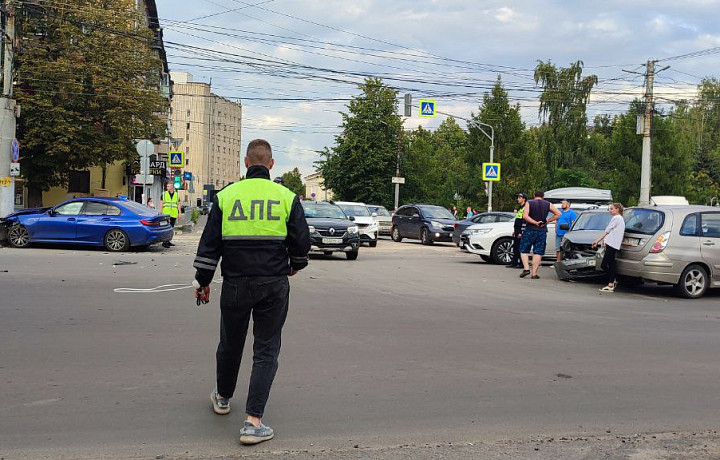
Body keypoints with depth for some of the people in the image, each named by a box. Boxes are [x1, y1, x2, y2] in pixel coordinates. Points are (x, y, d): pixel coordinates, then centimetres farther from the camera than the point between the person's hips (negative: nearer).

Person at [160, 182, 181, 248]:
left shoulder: (177, 195, 11)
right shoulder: (164, 194, 5)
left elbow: (178, 204, 13)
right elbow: (161, 204, 5)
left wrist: (180, 213, 6)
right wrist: (160, 213, -2)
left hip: (174, 215, 3)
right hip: (166, 214, -3)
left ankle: (168, 241, 20)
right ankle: (165, 242, -15)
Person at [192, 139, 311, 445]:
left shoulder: (226, 195, 1)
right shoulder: (286, 197, -2)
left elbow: (209, 243, 2)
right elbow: (301, 241, -2)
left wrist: (202, 281, 12)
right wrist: (295, 266, 19)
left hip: (235, 284, 2)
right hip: (274, 285, -1)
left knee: (230, 344, 20)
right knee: (266, 351, 5)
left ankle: (222, 397, 44)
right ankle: (253, 422, -1)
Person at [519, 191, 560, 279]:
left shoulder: (529, 203, 0)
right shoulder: (548, 204, 5)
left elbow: (525, 216, -13)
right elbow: (558, 214, 3)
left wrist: (535, 222, -10)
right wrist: (547, 221, 3)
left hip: (530, 230, -2)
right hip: (542, 231, 2)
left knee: (524, 250, 9)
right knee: (538, 253, 3)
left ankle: (526, 268, -6)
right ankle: (534, 273, 1)